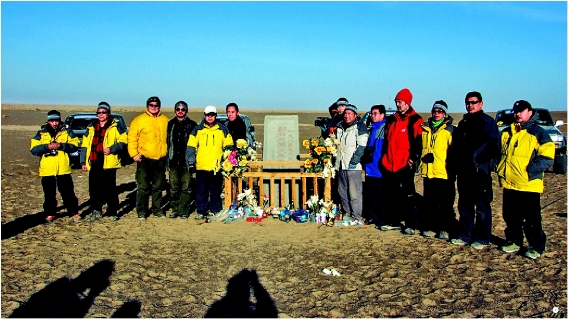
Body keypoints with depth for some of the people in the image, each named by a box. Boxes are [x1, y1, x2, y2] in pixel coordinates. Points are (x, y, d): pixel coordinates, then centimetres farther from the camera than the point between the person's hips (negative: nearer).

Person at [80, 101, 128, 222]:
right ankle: (96, 211, 20)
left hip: (109, 163, -5)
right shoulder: (91, 127, 17)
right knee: (94, 189, 9)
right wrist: (83, 161, 11)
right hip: (94, 164, 5)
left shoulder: (116, 126, 2)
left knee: (110, 189, 1)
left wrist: (111, 149, -19)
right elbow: (84, 145, 18)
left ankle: (112, 212, 10)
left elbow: (123, 142, -5)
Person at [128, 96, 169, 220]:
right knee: (143, 187, 0)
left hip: (160, 159, 3)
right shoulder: (138, 120, 0)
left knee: (158, 187, 12)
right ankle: (141, 211, 10)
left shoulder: (165, 121, 10)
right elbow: (132, 139, -3)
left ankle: (157, 210, 22)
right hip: (144, 159, -3)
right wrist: (134, 154, -11)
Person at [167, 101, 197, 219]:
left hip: (186, 161, -3)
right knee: (173, 187, 5)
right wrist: (167, 160, 7)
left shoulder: (192, 125, 4)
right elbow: (167, 142, 13)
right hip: (173, 161, 3)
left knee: (186, 187, -1)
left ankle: (184, 211, 7)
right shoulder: (170, 124, 13)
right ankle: (175, 210, 15)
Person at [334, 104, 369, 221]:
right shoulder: (339, 127, 16)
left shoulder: (360, 127, -5)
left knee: (354, 193, -6)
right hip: (340, 165, 7)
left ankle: (357, 215, 2)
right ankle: (346, 212, 25)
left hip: (353, 166, -7)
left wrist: (354, 160, -18)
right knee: (342, 191, 13)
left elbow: (362, 146, -14)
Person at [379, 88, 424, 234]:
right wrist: (384, 158, 17)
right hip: (389, 164, 6)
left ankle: (410, 224, 6)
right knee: (391, 195, 11)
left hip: (405, 165, -6)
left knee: (408, 196, -1)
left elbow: (419, 142, -8)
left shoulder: (415, 120, -3)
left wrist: (413, 159, -15)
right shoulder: (391, 119, 16)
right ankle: (392, 222, 21)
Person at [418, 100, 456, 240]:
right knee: (429, 202, 11)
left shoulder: (450, 129, -1)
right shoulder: (425, 128, 13)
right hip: (428, 171, 5)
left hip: (444, 172, -4)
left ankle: (446, 229, 12)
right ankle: (430, 227, 20)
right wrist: (420, 159, 10)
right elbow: (419, 146, 22)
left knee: (445, 203, 3)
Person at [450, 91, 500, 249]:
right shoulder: (463, 123, 19)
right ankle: (464, 235, 23)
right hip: (463, 171, 7)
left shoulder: (488, 122, -3)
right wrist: (454, 166, 13)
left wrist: (482, 161, -19)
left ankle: (482, 239, 8)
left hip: (480, 171, -7)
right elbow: (455, 146, 21)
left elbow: (494, 147, -10)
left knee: (482, 207, 1)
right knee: (464, 205, 13)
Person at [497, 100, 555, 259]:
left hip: (529, 185, -5)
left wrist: (529, 172, -18)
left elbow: (547, 159, -11)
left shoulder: (538, 133, -4)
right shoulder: (506, 132, 14)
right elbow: (500, 154, 24)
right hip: (509, 184, 6)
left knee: (532, 219, 0)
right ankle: (514, 241, 27)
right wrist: (500, 170, 9)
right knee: (510, 217, 13)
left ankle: (536, 246, 13)